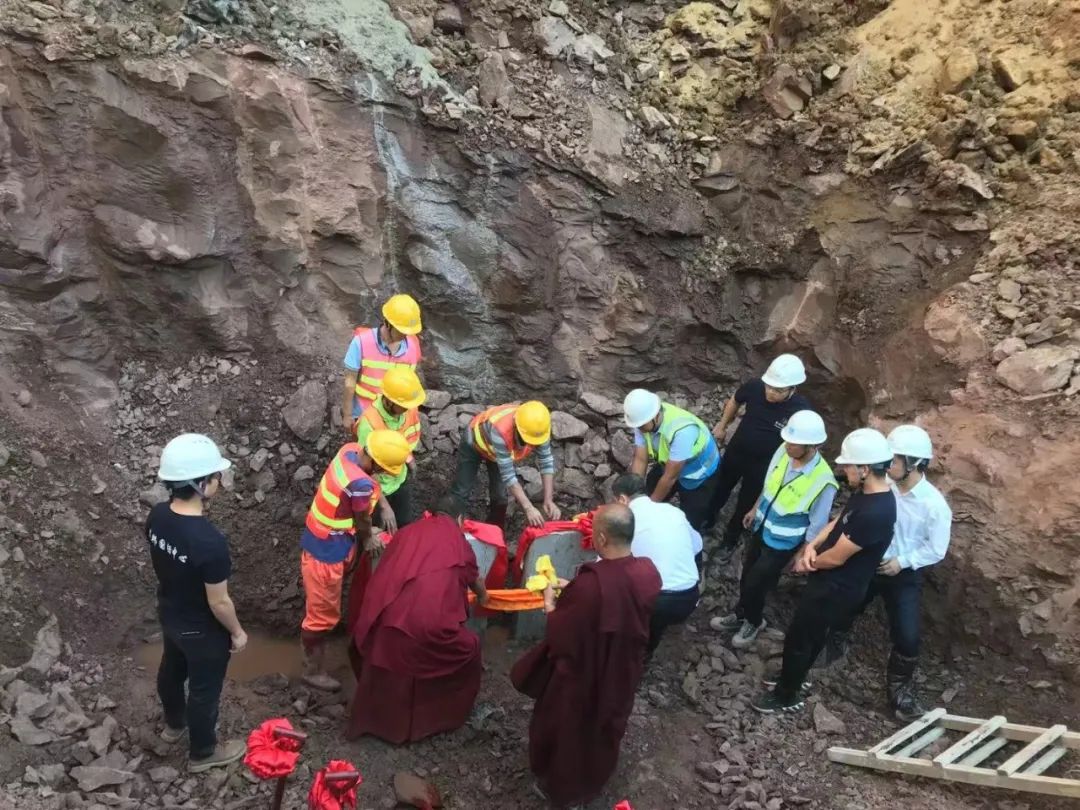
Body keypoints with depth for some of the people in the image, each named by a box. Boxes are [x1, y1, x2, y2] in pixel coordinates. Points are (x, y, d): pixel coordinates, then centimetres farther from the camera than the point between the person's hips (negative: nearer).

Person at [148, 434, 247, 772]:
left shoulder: (157, 516, -16)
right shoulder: (209, 541, -39)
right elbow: (219, 602, -27)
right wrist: (237, 632, -9)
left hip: (169, 614, 7)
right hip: (202, 630, -7)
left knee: (171, 669, 32)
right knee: (204, 689, 18)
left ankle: (174, 724, 60)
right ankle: (202, 752, 43)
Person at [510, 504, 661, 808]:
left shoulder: (591, 583, -36)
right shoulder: (649, 573, -16)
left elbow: (561, 638, -25)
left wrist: (550, 604, -7)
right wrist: (574, 591, 5)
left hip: (582, 679, -6)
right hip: (622, 675, 6)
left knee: (566, 732, 23)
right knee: (604, 730, 31)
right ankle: (592, 785, 56)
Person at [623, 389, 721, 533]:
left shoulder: (682, 430, -44)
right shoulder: (644, 418, -25)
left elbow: (670, 477, -33)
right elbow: (640, 460, -18)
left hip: (699, 475, -5)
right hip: (669, 463, 6)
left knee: (690, 523, 2)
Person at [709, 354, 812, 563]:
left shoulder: (801, 411, -28)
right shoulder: (754, 387, -21)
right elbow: (735, 401, 3)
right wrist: (722, 425, 10)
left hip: (763, 465, -2)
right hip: (735, 452, 3)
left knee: (745, 504, 17)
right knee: (719, 490, 24)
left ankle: (730, 540, 44)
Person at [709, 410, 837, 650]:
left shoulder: (823, 482, -33)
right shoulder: (783, 451, -16)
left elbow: (817, 526, -19)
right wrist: (755, 509, 17)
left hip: (782, 544, -6)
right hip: (761, 528, 6)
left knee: (755, 584, 10)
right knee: (747, 575, 23)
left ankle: (753, 622, 41)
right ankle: (741, 614, 50)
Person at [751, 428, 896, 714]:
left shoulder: (875, 513, -34)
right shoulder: (866, 492, -3)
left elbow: (836, 557, -26)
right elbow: (838, 521, 11)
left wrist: (807, 562, -7)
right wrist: (812, 545, -6)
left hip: (837, 589, -9)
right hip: (830, 581, 9)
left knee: (798, 638, 9)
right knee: (811, 634, 27)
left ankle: (787, 696, 29)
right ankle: (794, 677, 49)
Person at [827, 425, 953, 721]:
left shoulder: (934, 504, -21)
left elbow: (937, 550, -12)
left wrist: (902, 561, -18)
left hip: (905, 576, -3)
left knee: (907, 637, -3)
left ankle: (899, 687, 23)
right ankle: (833, 643, 52)